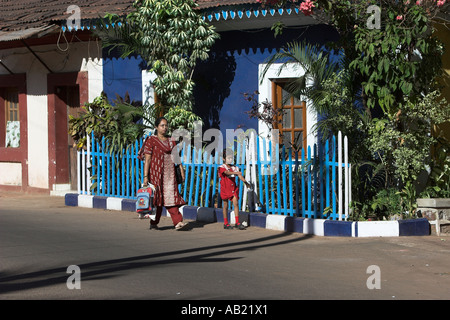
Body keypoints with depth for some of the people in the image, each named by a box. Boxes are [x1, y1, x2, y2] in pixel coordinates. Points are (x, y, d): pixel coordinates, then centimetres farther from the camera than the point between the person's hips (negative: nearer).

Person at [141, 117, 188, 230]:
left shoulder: (171, 141, 15)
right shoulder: (151, 140, -1)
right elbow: (147, 159, -6)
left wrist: (181, 170, 6)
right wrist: (145, 176, -12)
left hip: (169, 173, 4)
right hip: (156, 172, -4)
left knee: (171, 196, -5)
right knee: (157, 197, -1)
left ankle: (178, 222, -13)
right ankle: (153, 224, 10)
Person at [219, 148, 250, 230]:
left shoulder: (234, 168, 7)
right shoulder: (222, 168, -7)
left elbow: (240, 176, -3)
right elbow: (227, 172, -28)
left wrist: (245, 182, -21)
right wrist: (235, 172, -45)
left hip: (234, 188, 3)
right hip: (225, 189, -3)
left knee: (236, 203, -8)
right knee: (225, 205, 5)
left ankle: (237, 223, -7)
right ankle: (226, 223, 15)